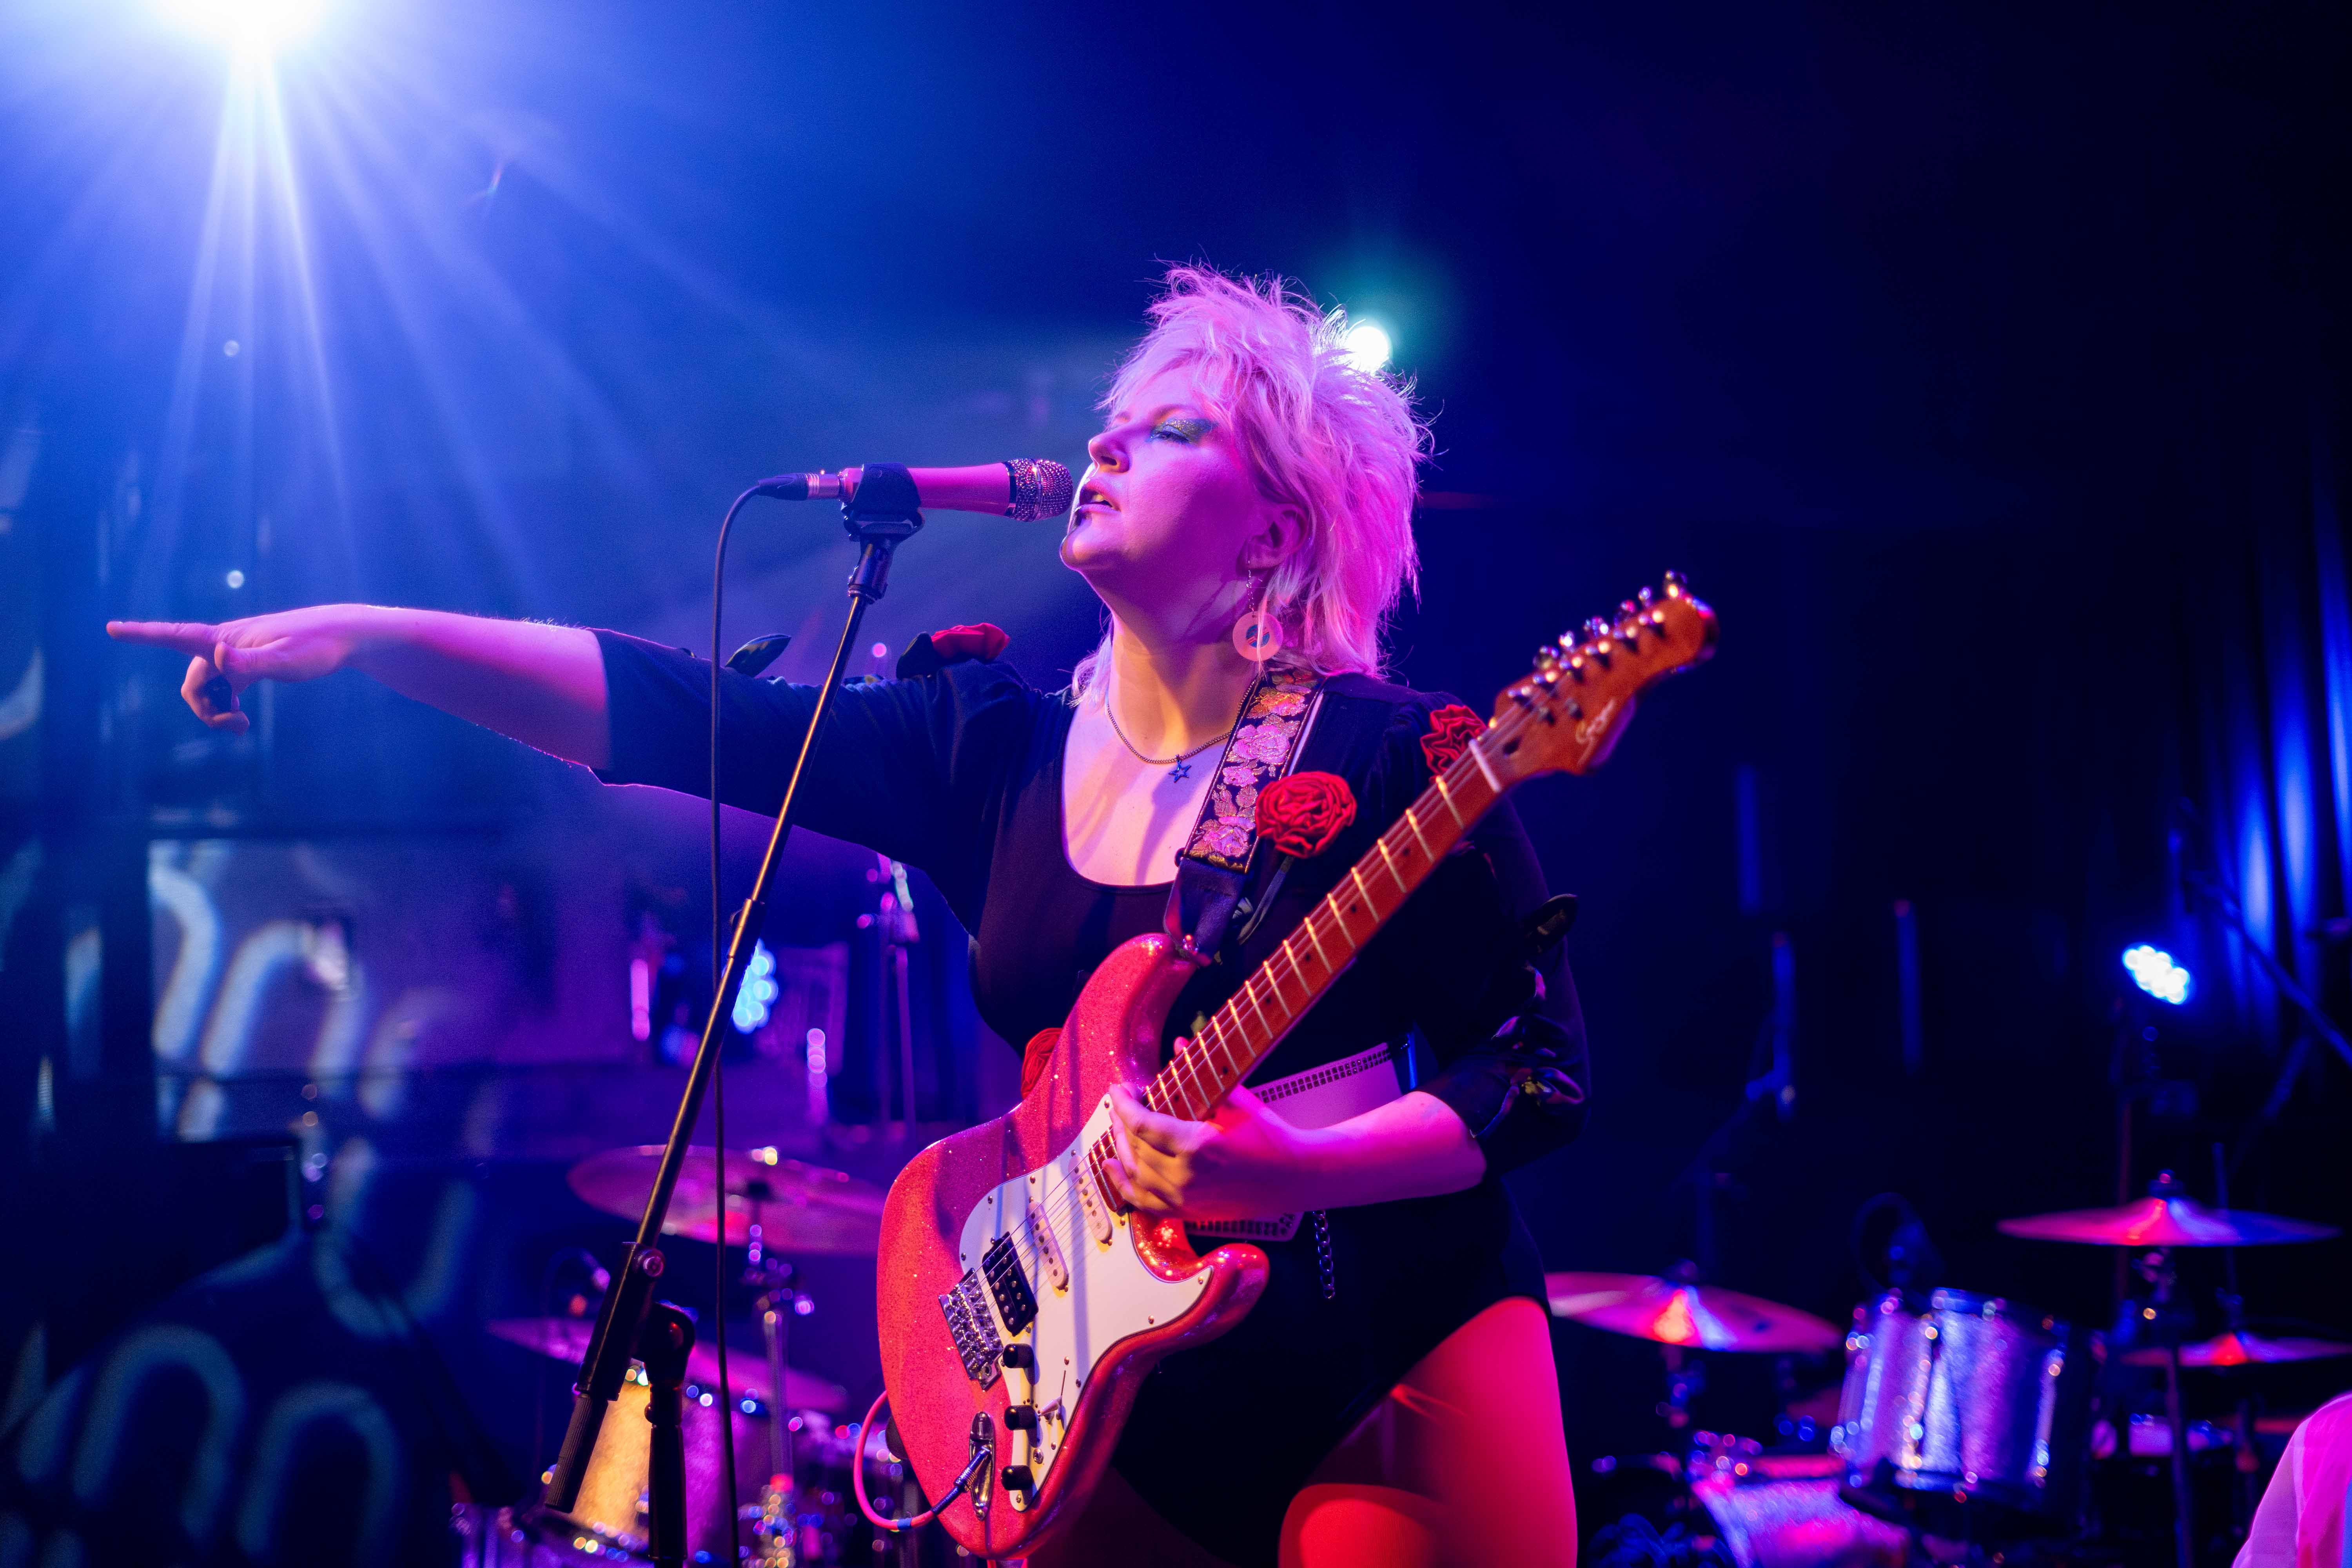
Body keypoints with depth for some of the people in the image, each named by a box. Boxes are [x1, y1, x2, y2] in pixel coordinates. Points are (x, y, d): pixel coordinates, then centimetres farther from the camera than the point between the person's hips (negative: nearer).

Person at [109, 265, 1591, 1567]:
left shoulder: (1392, 754, -8)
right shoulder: (994, 746, 5)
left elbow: (1543, 1069, -9)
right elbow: (688, 713, -3)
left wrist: (1299, 1170, -25)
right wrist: (366, 631, -11)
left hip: (1393, 1358, -4)